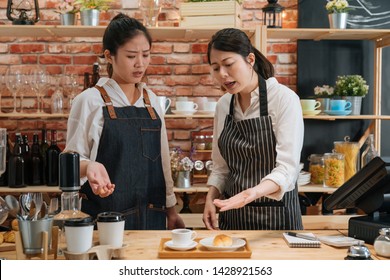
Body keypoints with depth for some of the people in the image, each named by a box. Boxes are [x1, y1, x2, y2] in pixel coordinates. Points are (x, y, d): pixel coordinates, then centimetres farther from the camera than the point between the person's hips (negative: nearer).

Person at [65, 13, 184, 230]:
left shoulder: (151, 100, 6)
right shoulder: (90, 101, -8)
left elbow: (161, 157, 11)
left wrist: (171, 210, 12)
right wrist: (90, 166, -29)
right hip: (105, 218, -4)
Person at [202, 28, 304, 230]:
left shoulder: (284, 98, -14)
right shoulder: (223, 105, 3)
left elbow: (288, 167, -21)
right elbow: (221, 166, 11)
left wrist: (254, 192, -37)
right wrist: (211, 198, -5)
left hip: (275, 215, -5)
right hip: (232, 214, 5)